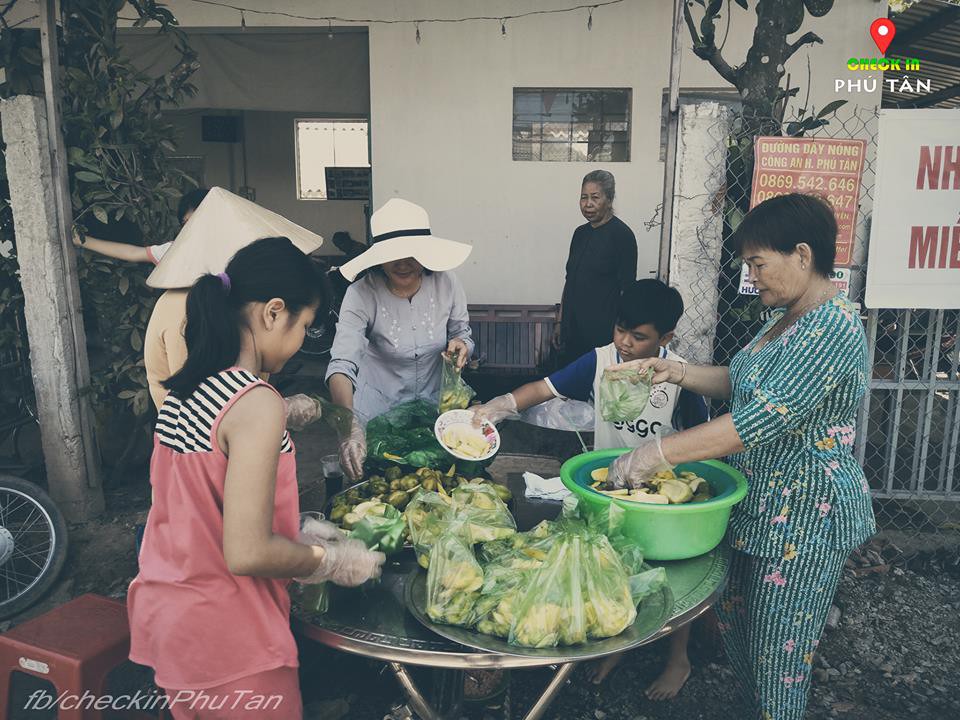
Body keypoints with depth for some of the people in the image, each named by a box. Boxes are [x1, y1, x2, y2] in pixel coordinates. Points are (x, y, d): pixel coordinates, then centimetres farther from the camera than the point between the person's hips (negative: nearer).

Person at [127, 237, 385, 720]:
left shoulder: (182, 391, 0)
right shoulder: (257, 404, -25)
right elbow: (247, 553, -27)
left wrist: (296, 529, 11)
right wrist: (331, 561, -11)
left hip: (163, 611, 8)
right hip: (223, 637, -7)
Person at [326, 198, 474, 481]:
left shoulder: (445, 282, -14)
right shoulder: (361, 294, -23)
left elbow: (461, 332, 3)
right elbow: (341, 366, -34)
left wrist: (460, 344, -23)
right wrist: (350, 426, -49)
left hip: (436, 401, 3)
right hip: (380, 406, -2)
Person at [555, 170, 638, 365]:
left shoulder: (622, 235, -10)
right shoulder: (580, 233, 11)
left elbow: (626, 290, -12)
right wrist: (560, 322, 15)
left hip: (602, 333, -6)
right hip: (572, 330, 6)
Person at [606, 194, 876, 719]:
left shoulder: (832, 329, -24)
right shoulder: (789, 317, 8)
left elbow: (765, 417, -32)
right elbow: (742, 384, 15)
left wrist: (660, 452, -32)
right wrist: (680, 373, -2)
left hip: (803, 518, -9)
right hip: (761, 507, 10)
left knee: (777, 657, 8)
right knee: (734, 623, 22)